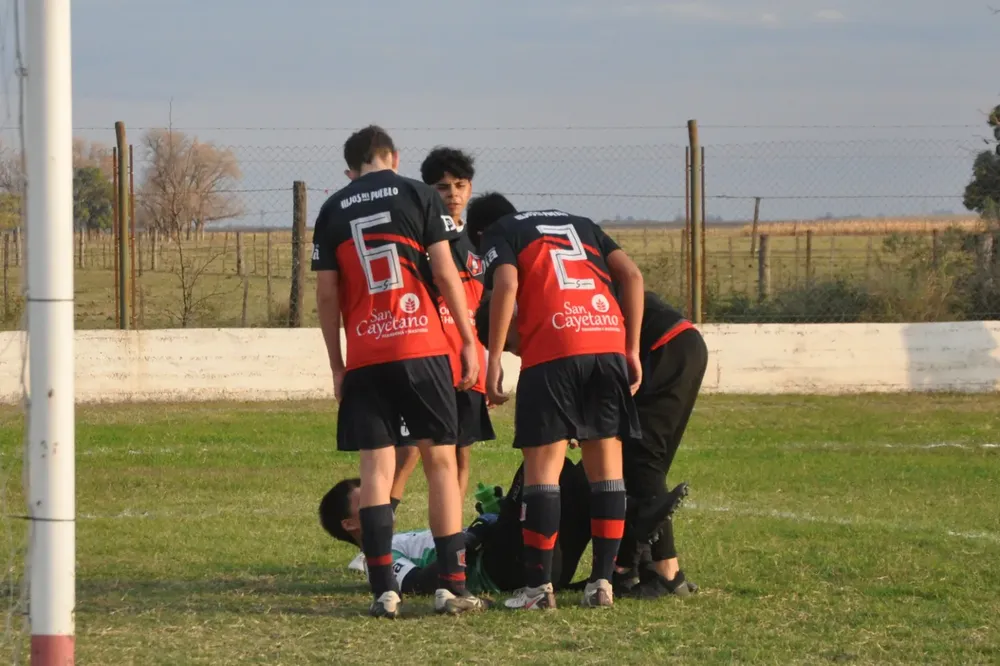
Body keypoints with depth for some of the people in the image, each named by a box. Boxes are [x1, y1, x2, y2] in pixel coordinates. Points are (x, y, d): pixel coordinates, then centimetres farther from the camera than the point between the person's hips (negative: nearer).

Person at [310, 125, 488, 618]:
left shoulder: (333, 211, 10)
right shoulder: (417, 196, 3)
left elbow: (327, 294, 7)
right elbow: (444, 272, -2)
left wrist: (336, 365, 14)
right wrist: (468, 340, 4)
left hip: (364, 357, 2)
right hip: (422, 349, -2)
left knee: (376, 466, 2)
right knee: (440, 461, 4)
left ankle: (383, 590, -5)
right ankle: (451, 586, 0)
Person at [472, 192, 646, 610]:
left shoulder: (498, 234, 15)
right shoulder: (577, 223, 29)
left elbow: (506, 285, -6)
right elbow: (631, 275, 18)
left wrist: (493, 360, -4)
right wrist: (632, 350, 17)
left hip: (552, 353, -5)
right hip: (610, 345, 5)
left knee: (543, 463, 0)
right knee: (605, 462, 11)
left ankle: (538, 586, -1)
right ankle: (602, 582, 11)